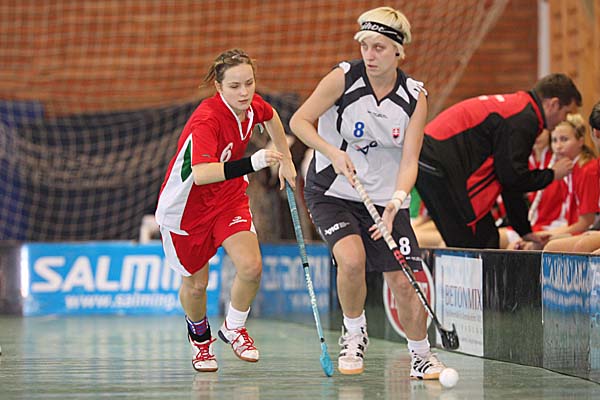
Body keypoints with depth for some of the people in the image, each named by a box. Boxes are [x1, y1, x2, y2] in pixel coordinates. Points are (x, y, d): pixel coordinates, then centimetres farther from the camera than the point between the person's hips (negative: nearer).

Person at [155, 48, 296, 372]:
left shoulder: (253, 106, -12)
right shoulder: (206, 120, -33)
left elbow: (270, 116, 15)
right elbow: (201, 174, -48)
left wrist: (285, 160, 20)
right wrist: (252, 163, -57)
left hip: (229, 197, 5)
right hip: (187, 206, -5)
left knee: (250, 267, -14)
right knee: (196, 283, 8)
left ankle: (234, 328, 14)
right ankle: (199, 334, 41)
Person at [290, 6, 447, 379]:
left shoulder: (415, 97, -8)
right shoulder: (344, 78, -13)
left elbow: (409, 162, -11)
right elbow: (299, 121, -12)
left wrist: (396, 202, -29)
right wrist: (332, 152, -29)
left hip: (387, 199, 2)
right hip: (332, 193, -2)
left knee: (404, 283, -5)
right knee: (352, 259, -26)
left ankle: (422, 355, 20)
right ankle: (354, 332, 2)